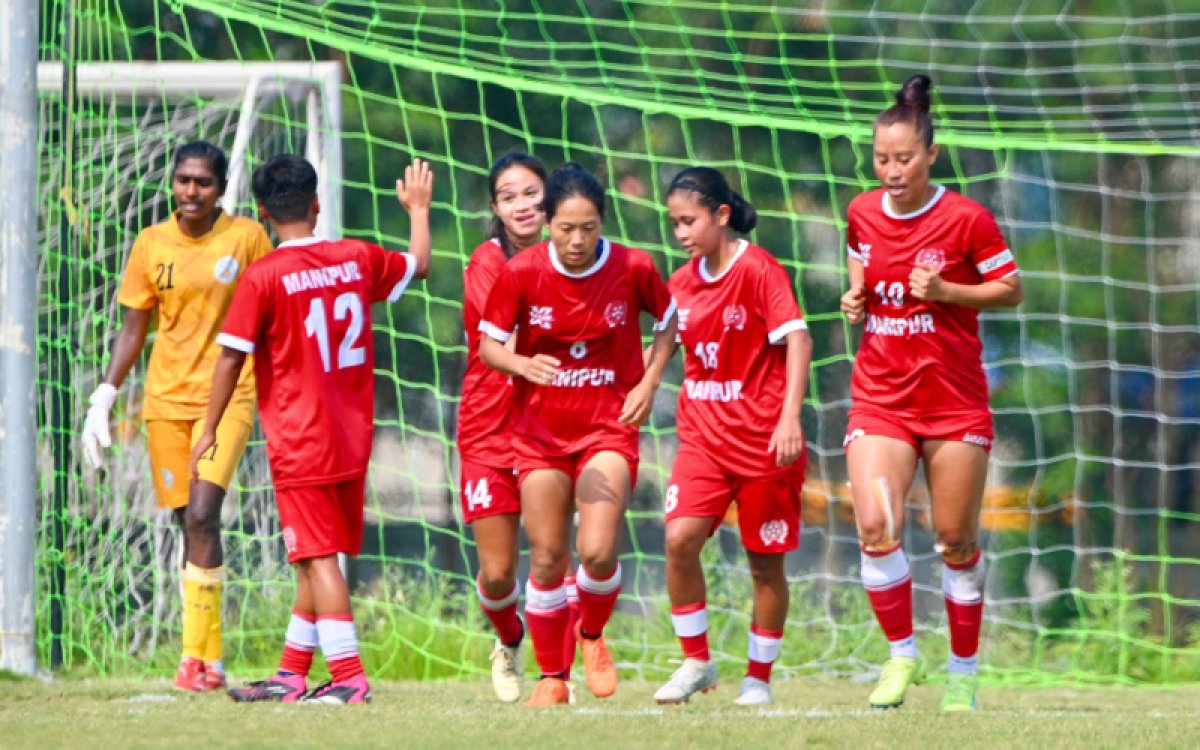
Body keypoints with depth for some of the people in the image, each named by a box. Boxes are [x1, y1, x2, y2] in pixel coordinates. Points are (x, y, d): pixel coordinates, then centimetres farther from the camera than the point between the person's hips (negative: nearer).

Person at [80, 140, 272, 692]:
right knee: (189, 525, 4)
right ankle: (211, 659, 13)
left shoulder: (247, 238, -2)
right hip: (166, 398, 3)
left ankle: (195, 656, -17)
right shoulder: (152, 244, 5)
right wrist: (105, 396, 4)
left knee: (203, 514, -20)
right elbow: (134, 328, 11)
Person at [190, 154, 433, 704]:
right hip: (352, 441, 6)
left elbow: (230, 359, -10)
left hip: (299, 445, -6)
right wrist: (418, 209, 41)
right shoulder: (358, 258, 3)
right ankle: (292, 674, 21)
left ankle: (348, 678, -11)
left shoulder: (263, 278, -13)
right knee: (317, 559, 14)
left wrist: (209, 431, 1)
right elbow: (419, 265, 23)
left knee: (318, 559, -6)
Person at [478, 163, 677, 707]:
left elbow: (668, 321, 10)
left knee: (598, 551, -17)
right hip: (541, 431, 1)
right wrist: (523, 365, -23)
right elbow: (488, 345, -2)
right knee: (547, 559, 2)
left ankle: (592, 636, 15)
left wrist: (649, 382, -2)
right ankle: (551, 677, 20)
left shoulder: (633, 268, -9)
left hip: (609, 425, -1)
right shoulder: (522, 273, -11)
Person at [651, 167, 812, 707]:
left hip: (761, 438, -5)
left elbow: (797, 339, -17)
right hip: (703, 435, 5)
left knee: (766, 561, 4)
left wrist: (789, 417, -24)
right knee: (680, 538, -14)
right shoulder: (683, 282, 8)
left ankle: (759, 678, 17)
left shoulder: (758, 269, -11)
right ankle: (697, 662, 0)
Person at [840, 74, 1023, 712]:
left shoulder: (965, 218, -10)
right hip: (880, 396, 3)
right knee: (875, 528, -15)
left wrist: (944, 292, -18)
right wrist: (855, 300, -2)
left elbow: (1011, 290, -3)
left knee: (955, 539, 2)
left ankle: (963, 671, 18)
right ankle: (900, 653, 3)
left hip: (955, 400, -3)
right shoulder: (862, 215, 3)